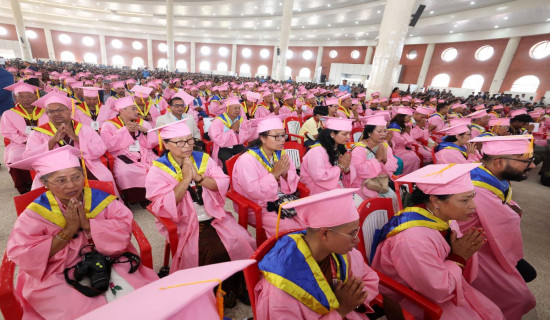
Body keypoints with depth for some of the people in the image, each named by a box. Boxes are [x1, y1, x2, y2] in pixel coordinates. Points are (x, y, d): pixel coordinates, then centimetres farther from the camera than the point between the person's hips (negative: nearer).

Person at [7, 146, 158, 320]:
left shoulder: (102, 199, -6)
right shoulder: (36, 213, -6)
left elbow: (123, 231, -12)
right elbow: (24, 257, -11)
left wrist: (87, 224, -22)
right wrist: (69, 230, -19)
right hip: (57, 276, 0)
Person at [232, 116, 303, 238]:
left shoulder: (281, 154, 2)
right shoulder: (247, 159, -16)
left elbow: (293, 185, 4)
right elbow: (253, 191, -24)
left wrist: (285, 174, -17)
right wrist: (275, 174, -24)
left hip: (284, 201, 6)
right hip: (259, 208, -6)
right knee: (294, 229, -20)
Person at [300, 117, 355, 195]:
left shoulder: (341, 149, 4)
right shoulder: (316, 151, -19)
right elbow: (319, 177, -26)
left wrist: (346, 168, -13)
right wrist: (340, 167, -16)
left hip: (336, 188, 7)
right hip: (319, 192, -6)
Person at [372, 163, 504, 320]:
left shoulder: (444, 216, -13)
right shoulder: (412, 239, -37)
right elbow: (437, 291, -24)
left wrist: (468, 249, -17)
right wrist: (459, 257, -18)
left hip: (440, 285, 7)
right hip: (412, 299, -7)